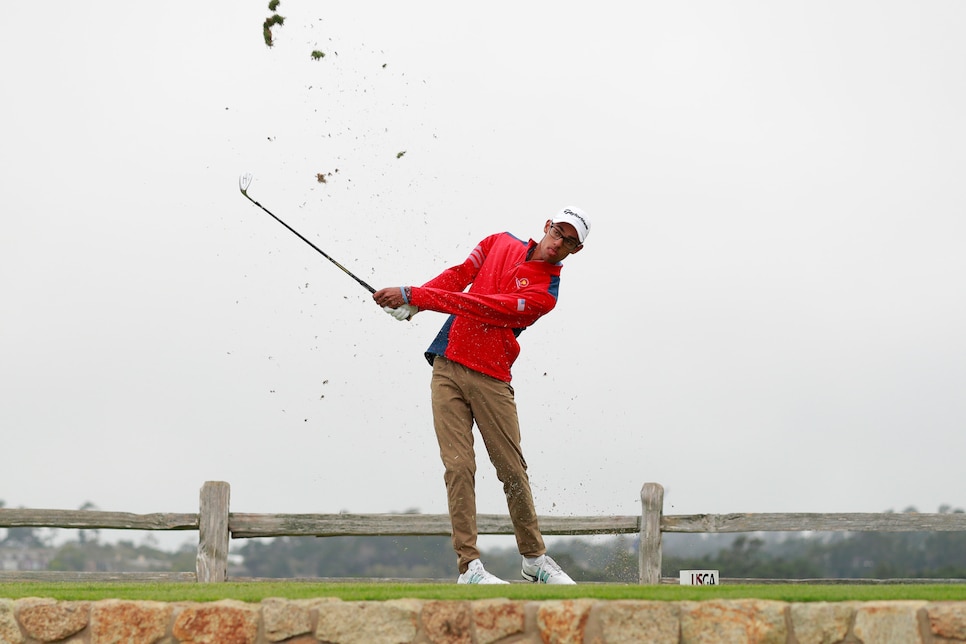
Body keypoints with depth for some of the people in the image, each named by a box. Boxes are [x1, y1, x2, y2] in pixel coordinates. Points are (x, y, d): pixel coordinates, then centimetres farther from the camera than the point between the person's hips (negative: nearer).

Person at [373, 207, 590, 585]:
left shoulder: (545, 294, -5)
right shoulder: (501, 243, 14)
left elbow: (481, 308, -13)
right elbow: (458, 276, 12)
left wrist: (415, 296, -15)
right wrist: (410, 303, -6)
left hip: (490, 379, -3)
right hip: (447, 367, 3)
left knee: (513, 471, 0)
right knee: (458, 467, -7)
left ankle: (535, 559, 17)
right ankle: (469, 566, -9)